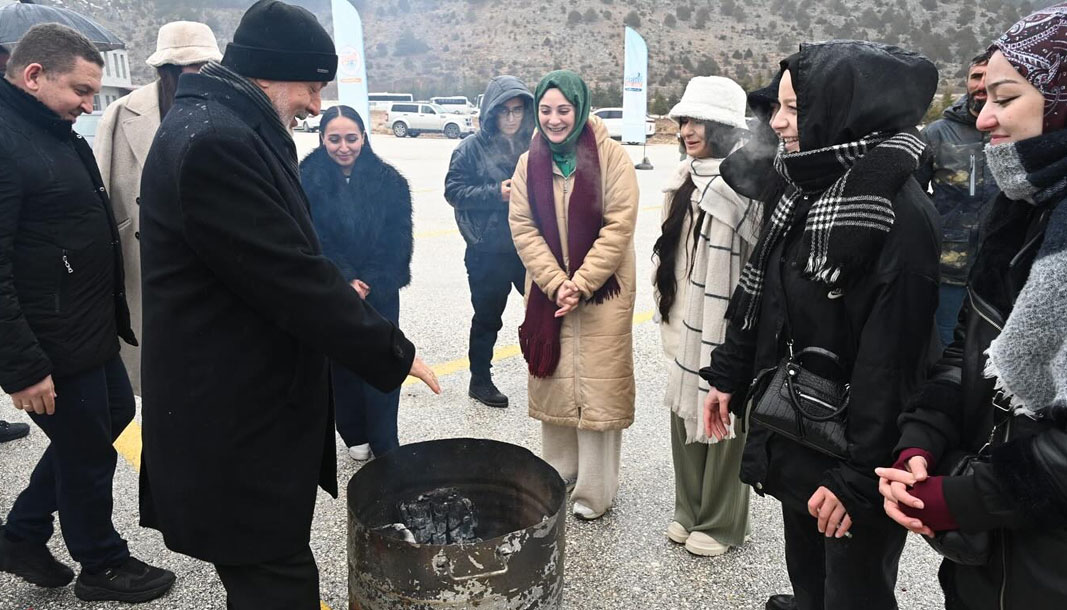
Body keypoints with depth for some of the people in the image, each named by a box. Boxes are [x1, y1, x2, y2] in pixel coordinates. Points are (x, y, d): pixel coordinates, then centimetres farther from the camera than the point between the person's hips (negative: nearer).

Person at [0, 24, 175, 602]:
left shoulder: (57, 135, 10)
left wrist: (116, 315, 18)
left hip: (92, 331, 10)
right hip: (53, 347, -10)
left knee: (112, 415, 23)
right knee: (88, 452, 7)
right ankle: (102, 566, 31)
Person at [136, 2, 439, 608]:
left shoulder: (227, 128, 13)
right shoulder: (215, 141, -22)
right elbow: (292, 279, -24)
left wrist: (333, 290, 15)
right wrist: (394, 352, -15)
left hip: (246, 403, 11)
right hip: (236, 421, -11)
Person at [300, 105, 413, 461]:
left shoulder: (389, 180, -1)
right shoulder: (307, 179, -4)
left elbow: (398, 241, -4)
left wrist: (371, 283, -12)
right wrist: (345, 280, -16)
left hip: (380, 293, 0)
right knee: (342, 365, 10)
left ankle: (385, 446, 10)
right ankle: (355, 436, 27)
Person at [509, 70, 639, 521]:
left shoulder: (611, 157, -7)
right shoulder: (530, 163, 5)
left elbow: (618, 226, -12)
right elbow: (522, 227, -1)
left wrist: (580, 284, -16)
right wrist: (556, 283, -12)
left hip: (602, 291, -4)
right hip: (547, 290, 4)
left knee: (598, 386, 0)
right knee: (553, 381, 11)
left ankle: (594, 491, 13)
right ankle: (557, 474, 28)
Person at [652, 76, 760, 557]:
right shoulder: (686, 178, 11)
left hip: (727, 323, -8)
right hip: (686, 321, 8)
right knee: (685, 413, 16)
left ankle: (720, 522, 24)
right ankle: (689, 510, 34)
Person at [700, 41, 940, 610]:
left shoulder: (899, 214, -22)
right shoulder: (806, 189, 5)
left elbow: (891, 361, -23)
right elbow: (757, 293, 12)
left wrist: (859, 476, -21)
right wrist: (728, 376, 14)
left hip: (847, 454, -7)